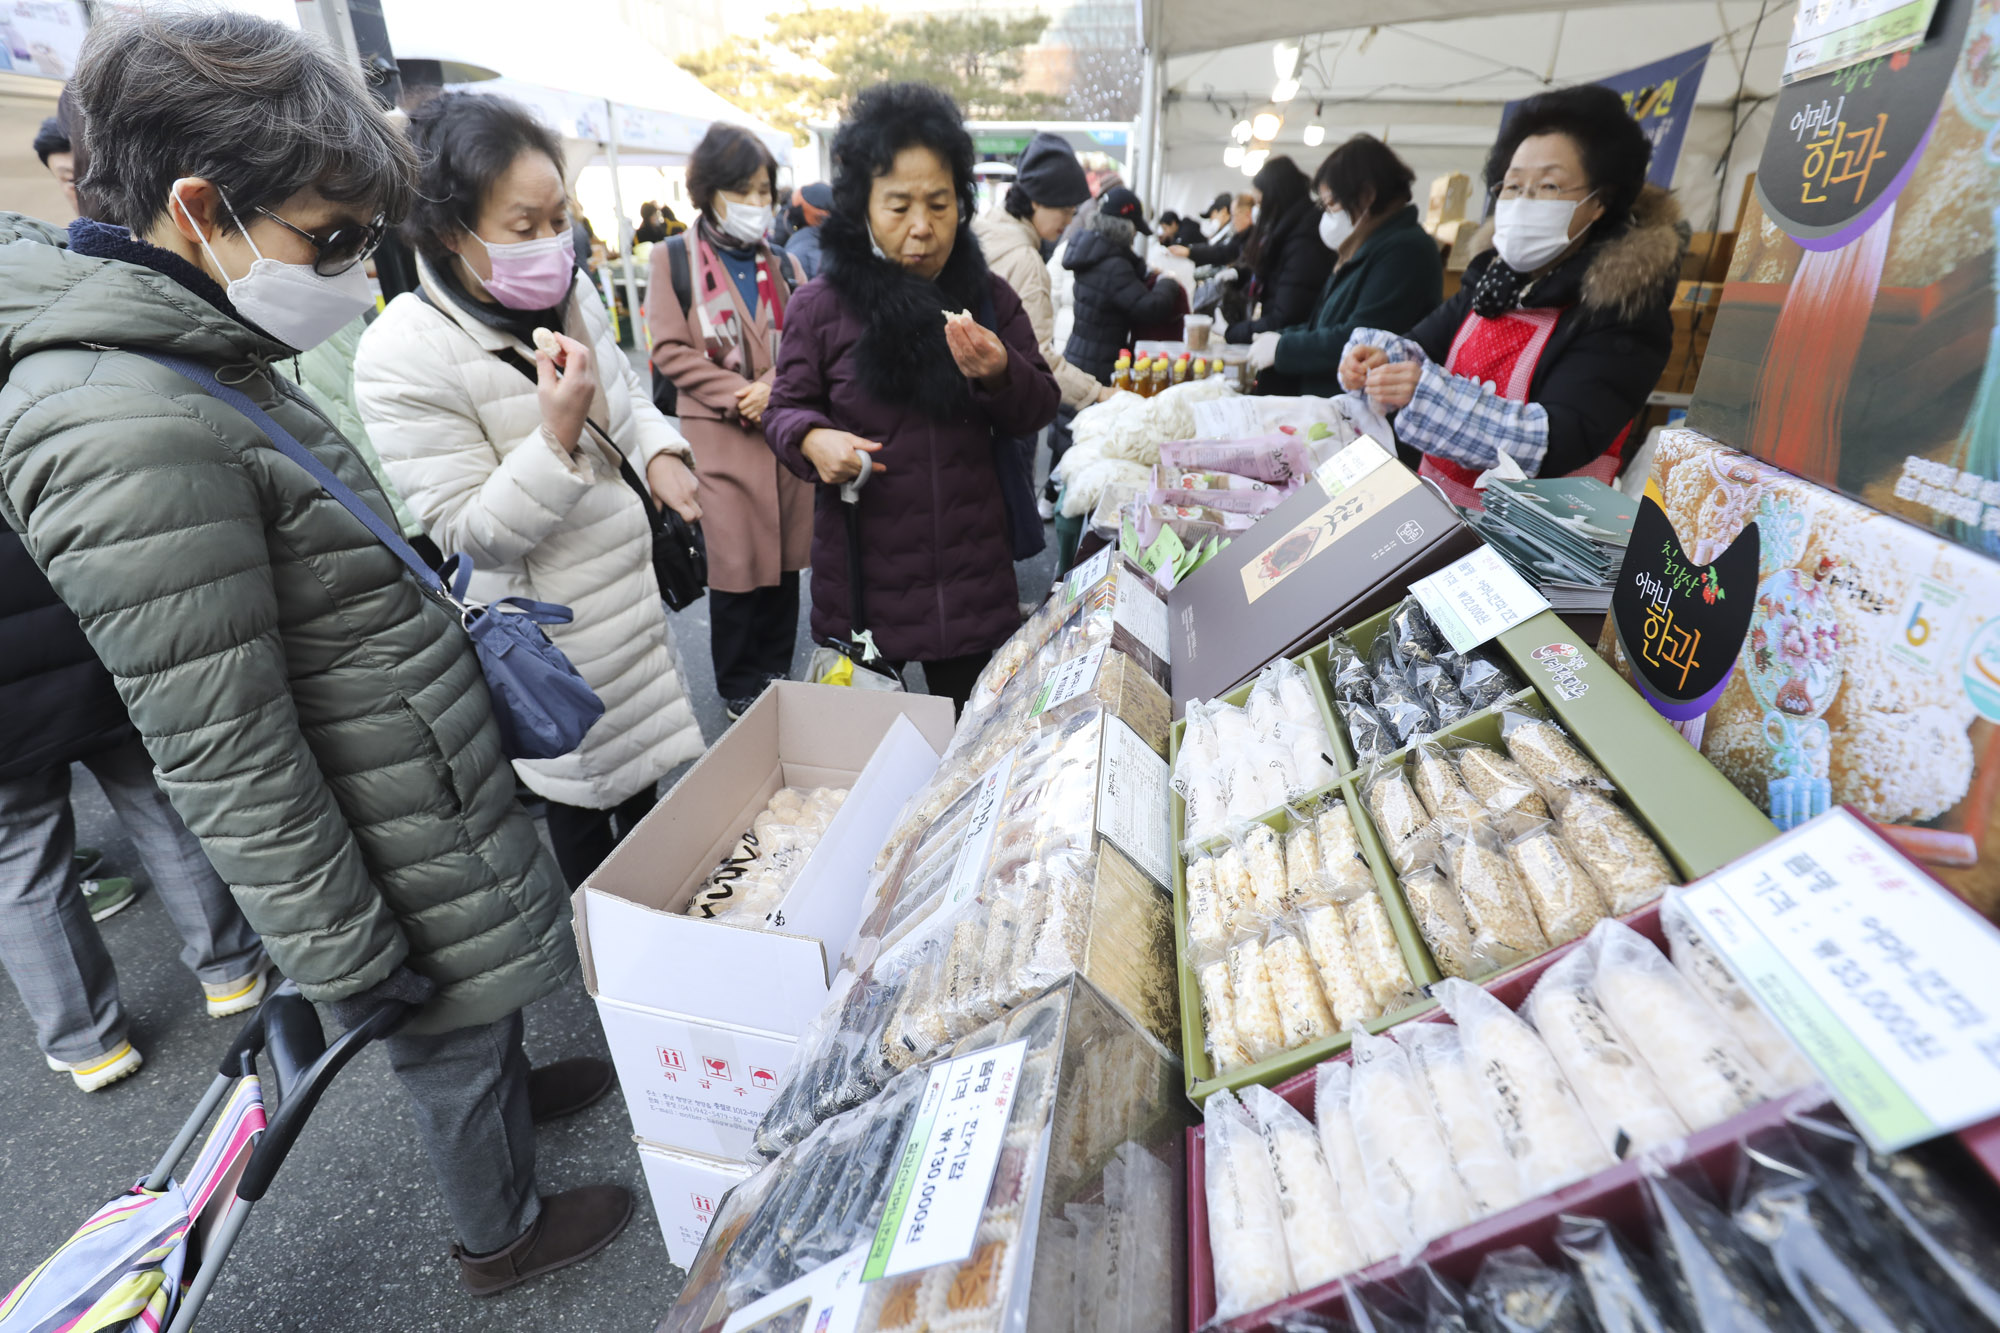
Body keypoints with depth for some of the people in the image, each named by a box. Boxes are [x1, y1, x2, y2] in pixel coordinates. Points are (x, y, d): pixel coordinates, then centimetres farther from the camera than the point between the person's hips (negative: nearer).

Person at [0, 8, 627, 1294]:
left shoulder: (200, 360, 2)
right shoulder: (132, 438, -29)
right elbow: (226, 764, -26)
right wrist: (349, 964, -18)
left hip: (431, 784, 8)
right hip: (391, 845, -8)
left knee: (488, 988, 30)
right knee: (447, 1041, 17)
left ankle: (517, 1083, 58)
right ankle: (504, 1233, 43)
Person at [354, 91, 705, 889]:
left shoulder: (569, 293, 0)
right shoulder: (403, 357, -22)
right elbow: (469, 533, -20)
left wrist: (658, 453, -4)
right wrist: (556, 437, -33)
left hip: (632, 590, 7)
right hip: (555, 627, -7)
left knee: (640, 776, 22)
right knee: (582, 801, 11)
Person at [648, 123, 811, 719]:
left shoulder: (782, 265, 13)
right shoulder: (675, 259, 2)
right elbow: (671, 351, -4)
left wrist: (775, 387, -9)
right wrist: (739, 395, -13)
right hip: (721, 435, -4)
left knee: (786, 557, 7)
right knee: (735, 565, -2)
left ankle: (778, 672, 23)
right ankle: (738, 690, 13)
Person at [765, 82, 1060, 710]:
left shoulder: (989, 298, 5)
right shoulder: (820, 306, -2)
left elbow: (1040, 409, 6)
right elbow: (788, 406, 4)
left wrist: (999, 375, -16)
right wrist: (813, 439, -19)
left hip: (972, 575, 2)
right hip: (864, 579, -2)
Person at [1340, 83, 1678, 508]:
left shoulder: (1622, 308, -8)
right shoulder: (1493, 277, 12)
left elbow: (1558, 444, -20)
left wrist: (1428, 392, -30)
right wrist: (1379, 356, -16)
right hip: (1435, 501, 6)